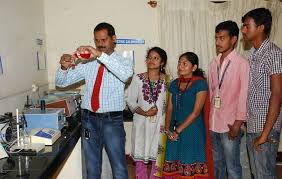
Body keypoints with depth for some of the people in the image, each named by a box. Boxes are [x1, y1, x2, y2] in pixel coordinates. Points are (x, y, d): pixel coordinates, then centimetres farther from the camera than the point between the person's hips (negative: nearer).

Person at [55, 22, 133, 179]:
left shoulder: (123, 61, 0)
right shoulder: (87, 63, 8)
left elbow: (126, 73, -26)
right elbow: (61, 82, 8)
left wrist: (100, 55, -33)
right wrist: (64, 67, -14)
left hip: (112, 120, -3)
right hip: (89, 119, 3)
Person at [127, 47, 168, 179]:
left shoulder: (166, 80, 1)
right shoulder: (138, 79, 0)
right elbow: (131, 101, 0)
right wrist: (144, 113, -14)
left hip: (160, 123, 0)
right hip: (142, 123, 0)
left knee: (158, 158, 6)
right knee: (140, 157, 7)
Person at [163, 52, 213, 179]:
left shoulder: (200, 83, -8)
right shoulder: (174, 84, 9)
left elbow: (196, 112, -13)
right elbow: (170, 108, 9)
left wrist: (178, 130, -13)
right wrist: (168, 129, -5)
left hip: (192, 131, -5)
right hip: (174, 132, 5)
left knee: (190, 166, -1)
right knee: (173, 164, 6)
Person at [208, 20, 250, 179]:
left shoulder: (242, 63, -10)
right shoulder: (214, 63, 9)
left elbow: (244, 95, -11)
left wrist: (238, 123, -12)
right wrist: (207, 117, 12)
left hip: (230, 124, -6)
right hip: (213, 123, 6)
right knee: (217, 163, 18)